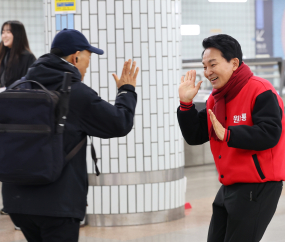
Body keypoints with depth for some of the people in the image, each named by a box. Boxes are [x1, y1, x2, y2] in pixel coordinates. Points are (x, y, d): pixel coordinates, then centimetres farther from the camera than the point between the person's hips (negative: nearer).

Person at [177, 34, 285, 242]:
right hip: (229, 187, 9)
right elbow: (194, 137, 10)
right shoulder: (215, 98, 11)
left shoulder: (260, 91, -15)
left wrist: (227, 135, -27)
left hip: (258, 187, -9)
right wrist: (186, 103, -3)